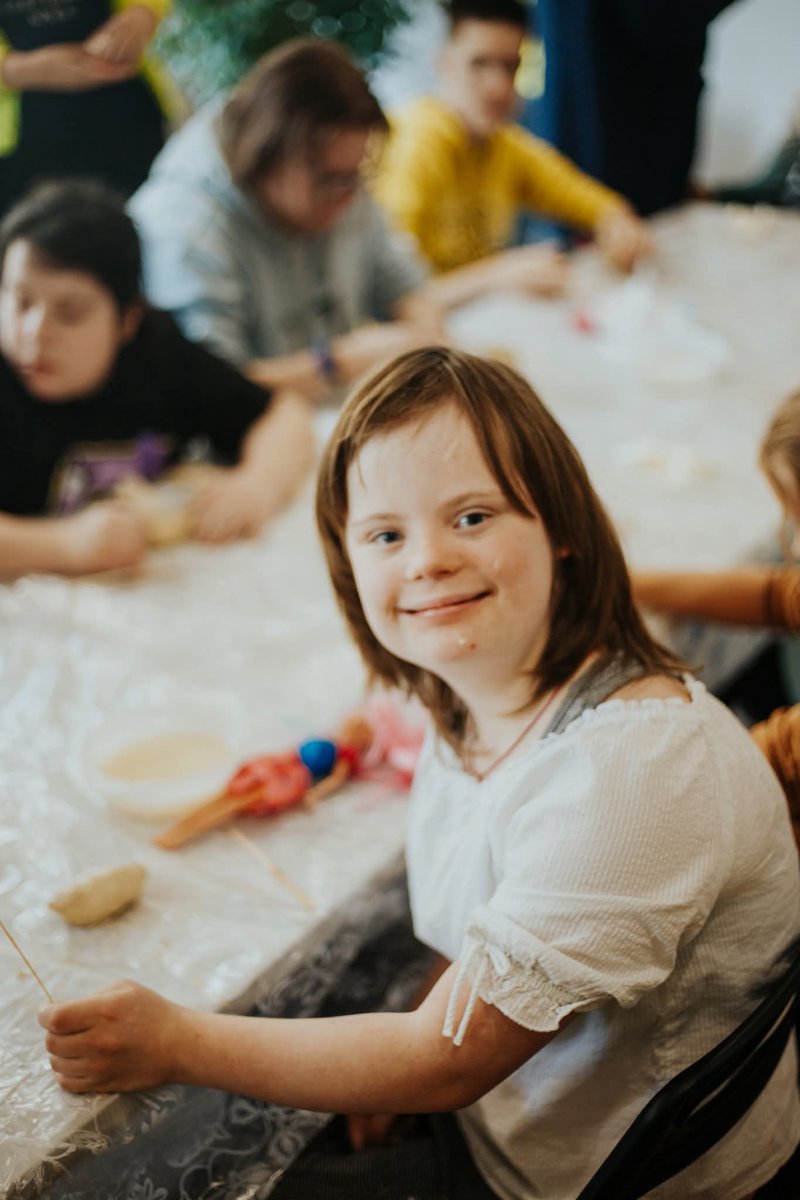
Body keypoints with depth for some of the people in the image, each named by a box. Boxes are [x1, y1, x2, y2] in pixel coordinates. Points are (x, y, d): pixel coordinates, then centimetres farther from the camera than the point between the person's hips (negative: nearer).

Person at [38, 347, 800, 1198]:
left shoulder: (632, 768, -32)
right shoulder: (469, 702, -5)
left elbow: (447, 1061, -25)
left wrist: (175, 1042, -17)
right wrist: (395, 1063, -4)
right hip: (489, 1121, 7)